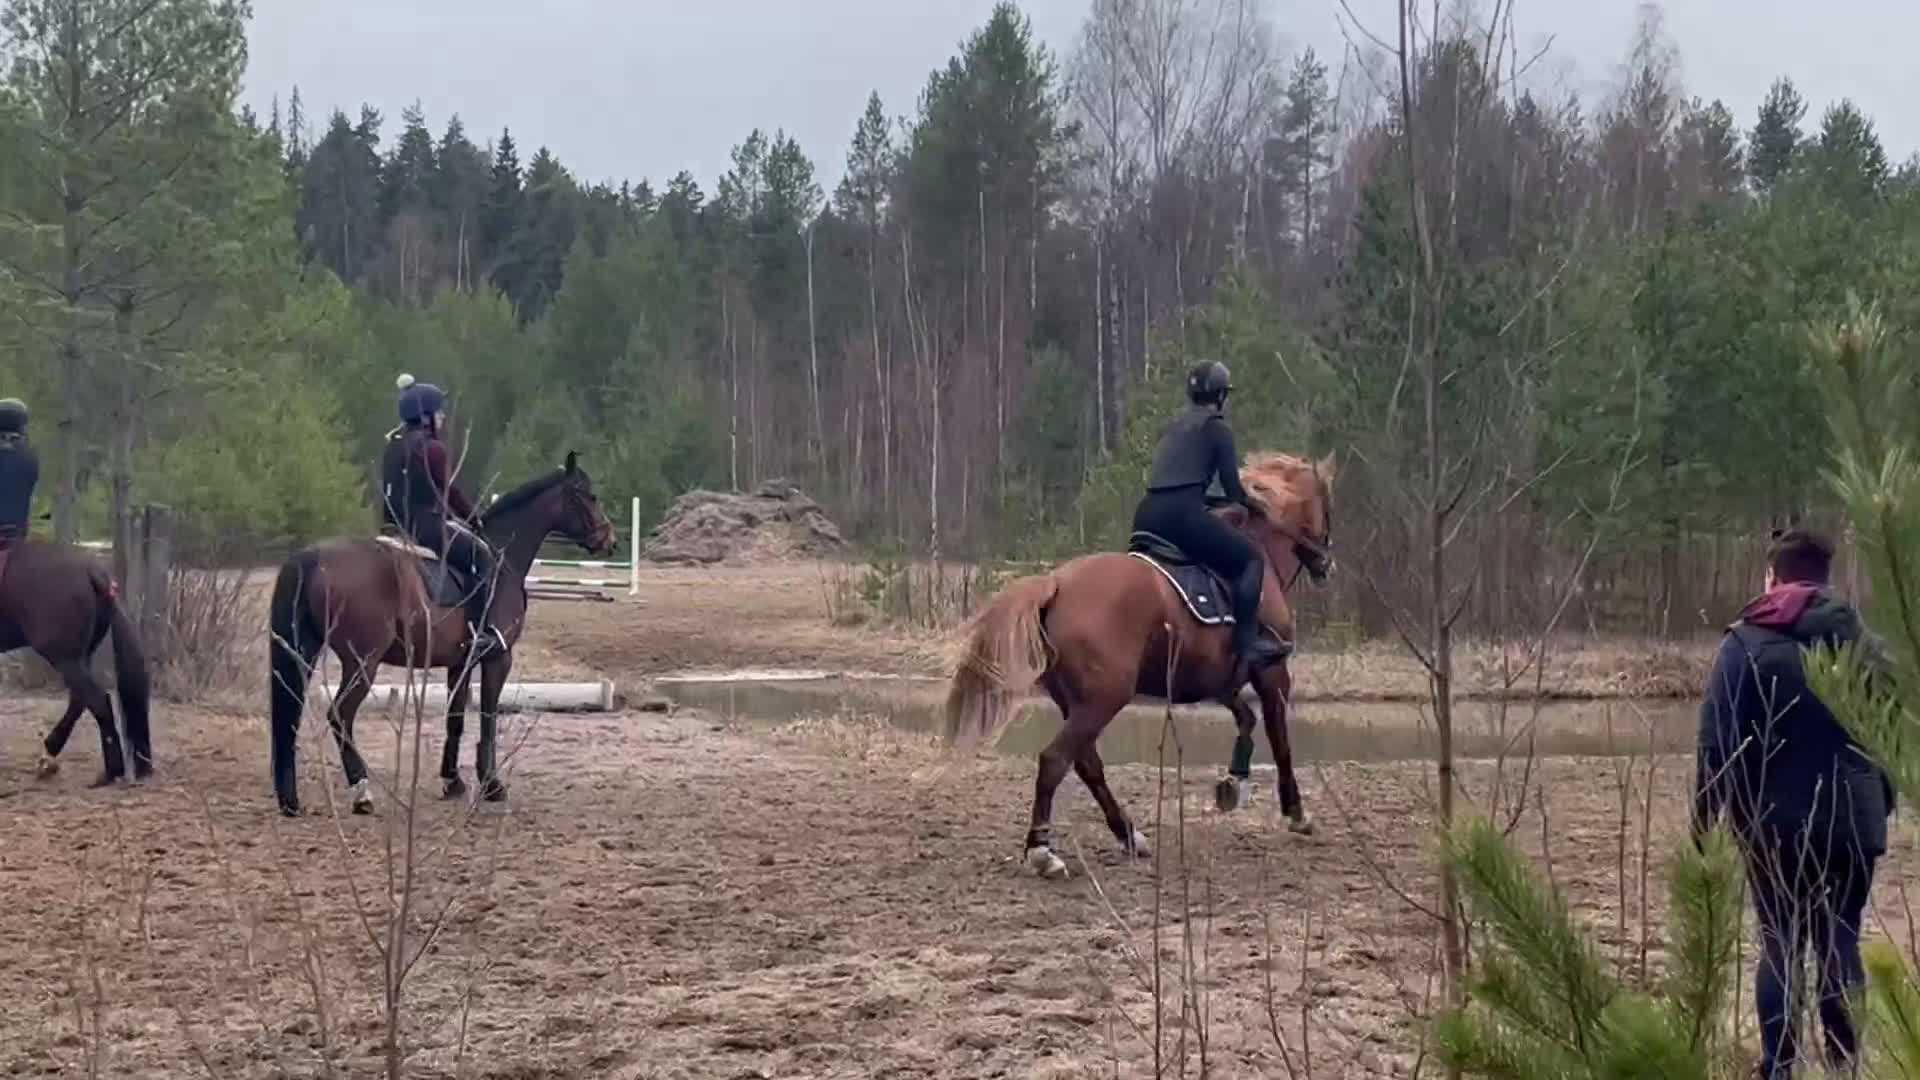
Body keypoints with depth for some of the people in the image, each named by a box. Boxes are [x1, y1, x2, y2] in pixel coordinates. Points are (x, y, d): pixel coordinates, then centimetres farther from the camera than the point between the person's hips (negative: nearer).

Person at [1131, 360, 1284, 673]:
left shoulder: (1173, 426, 25)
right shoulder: (1217, 427, 4)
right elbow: (1232, 489, 2)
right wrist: (1248, 503, 23)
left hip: (1146, 515, 7)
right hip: (1182, 514, -7)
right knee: (1250, 560, 1)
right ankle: (1246, 642, -13)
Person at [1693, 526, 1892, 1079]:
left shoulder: (1746, 642, -4)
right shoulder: (1862, 640, 5)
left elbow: (1717, 740, -9)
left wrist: (1703, 823, -5)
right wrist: (1883, 802, 15)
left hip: (1777, 824, -2)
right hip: (1854, 820, 2)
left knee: (1781, 948, 5)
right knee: (1841, 944, 11)